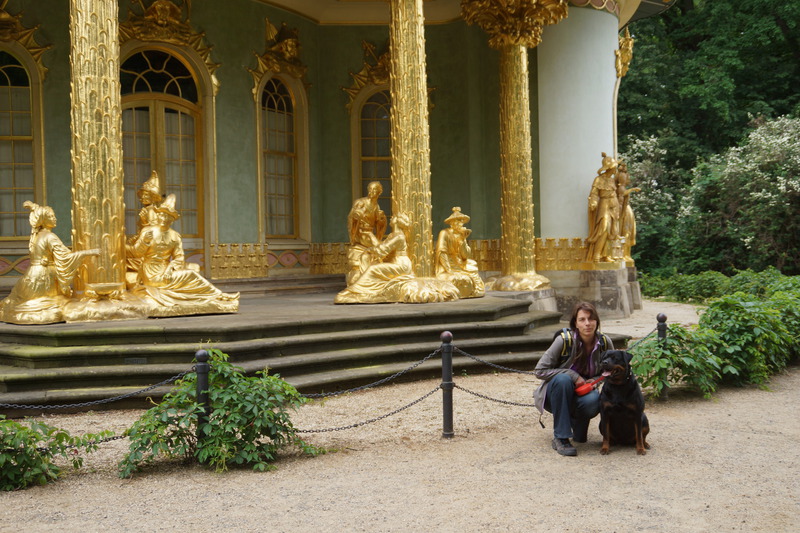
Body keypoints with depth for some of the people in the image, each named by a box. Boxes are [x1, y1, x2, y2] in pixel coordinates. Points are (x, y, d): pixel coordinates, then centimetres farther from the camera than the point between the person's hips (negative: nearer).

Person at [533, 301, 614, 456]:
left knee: (594, 401, -33)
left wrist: (593, 381, -16)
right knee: (562, 379, -36)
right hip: (557, 393, -2)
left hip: (584, 391, 2)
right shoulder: (564, 340, -21)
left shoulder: (605, 343, -11)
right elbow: (539, 370, -18)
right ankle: (560, 438, -29)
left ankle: (577, 423, 5)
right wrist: (572, 376, -24)